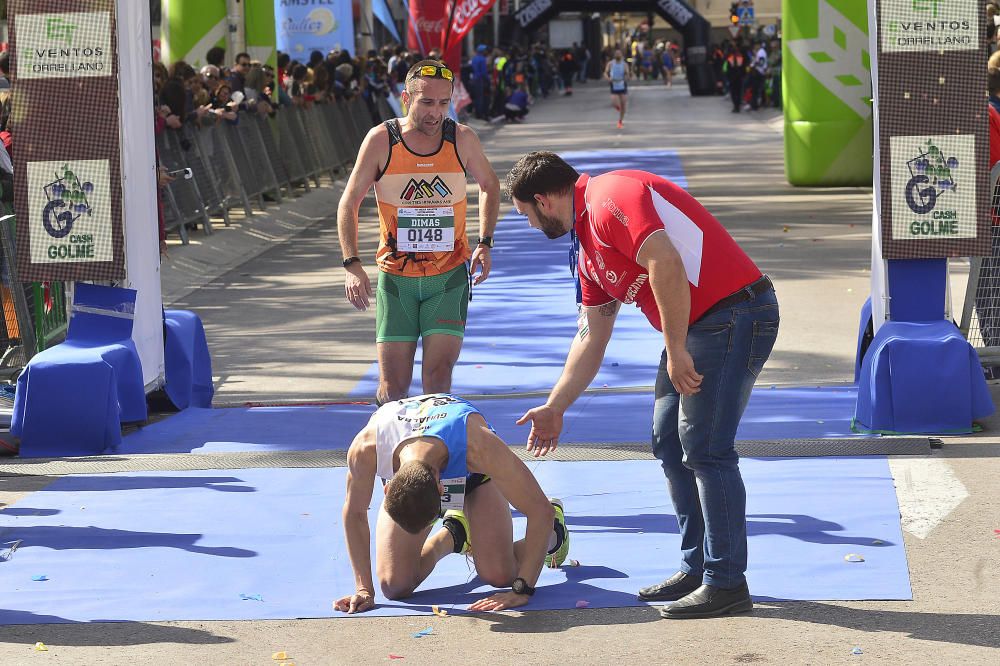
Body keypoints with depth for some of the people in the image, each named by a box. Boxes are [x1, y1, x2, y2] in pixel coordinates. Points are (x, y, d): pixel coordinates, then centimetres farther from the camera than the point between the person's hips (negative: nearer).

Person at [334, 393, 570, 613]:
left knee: (499, 576, -18)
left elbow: (540, 511, -36)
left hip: (473, 475, -2)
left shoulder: (479, 447, -46)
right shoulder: (365, 449, -41)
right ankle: (453, 535, 21)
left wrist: (522, 591, -37)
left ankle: (551, 534, 18)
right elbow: (354, 513, -19)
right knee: (395, 586, -12)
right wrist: (364, 588, -19)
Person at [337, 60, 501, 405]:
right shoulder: (381, 140, -9)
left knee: (438, 377, -12)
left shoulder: (462, 139, -5)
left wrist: (484, 243, 2)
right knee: (393, 387, 1)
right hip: (395, 277, 0)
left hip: (449, 276, 0)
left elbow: (489, 186, 14)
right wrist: (352, 265, -13)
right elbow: (349, 204, -1)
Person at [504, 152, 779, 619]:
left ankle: (727, 583, -4)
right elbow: (591, 338, 25)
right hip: (699, 327, 10)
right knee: (669, 441, 13)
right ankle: (696, 567, 20)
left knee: (704, 448, -10)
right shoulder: (588, 247, 19)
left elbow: (665, 263, -27)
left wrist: (676, 352, -24)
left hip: (734, 314, -10)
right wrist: (555, 409, 28)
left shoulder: (610, 198, -13)